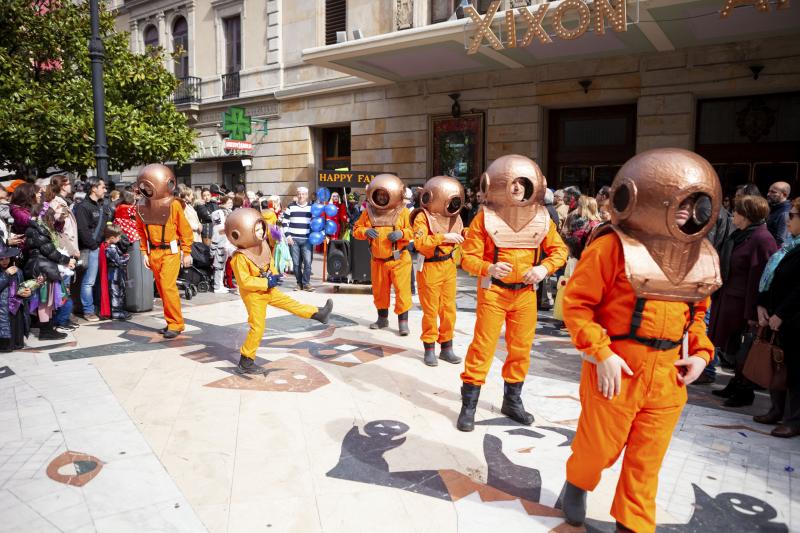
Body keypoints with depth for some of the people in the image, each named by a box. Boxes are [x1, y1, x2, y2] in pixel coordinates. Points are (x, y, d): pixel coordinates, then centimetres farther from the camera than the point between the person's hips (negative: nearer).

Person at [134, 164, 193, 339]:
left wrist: (187, 253, -3)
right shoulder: (142, 205, 0)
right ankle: (172, 321, 21)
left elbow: (185, 230, -5)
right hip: (153, 252, 5)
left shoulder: (174, 205, -13)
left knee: (168, 286, -12)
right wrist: (144, 252, 9)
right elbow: (141, 230, 12)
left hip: (170, 251, -5)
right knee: (161, 287, 10)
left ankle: (175, 324, 0)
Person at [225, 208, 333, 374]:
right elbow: (244, 281, -28)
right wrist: (267, 282, -26)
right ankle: (246, 362, 7)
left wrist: (274, 276, -5)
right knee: (257, 328, -3)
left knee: (289, 302, 17)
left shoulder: (262, 246, -3)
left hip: (268, 289, 7)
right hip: (253, 294, -7)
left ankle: (317, 313, 32)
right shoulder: (240, 257, -27)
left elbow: (270, 262, 14)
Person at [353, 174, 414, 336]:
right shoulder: (368, 212, 2)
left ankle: (403, 322, 5)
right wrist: (365, 231, -16)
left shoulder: (403, 211, -6)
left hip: (399, 259, -3)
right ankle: (382, 319, 31)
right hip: (378, 260, 3)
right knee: (379, 291, 14)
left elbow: (413, 230, -7)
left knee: (402, 290, -5)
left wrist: (401, 233, -25)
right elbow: (356, 229, 5)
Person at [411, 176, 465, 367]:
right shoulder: (422, 217, -13)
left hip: (449, 266, 6)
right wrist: (444, 237, -28)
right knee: (430, 310, 3)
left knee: (449, 309, 10)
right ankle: (429, 349, 15)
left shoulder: (454, 217, 8)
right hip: (429, 267, -6)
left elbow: (459, 238, 20)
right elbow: (419, 243, -26)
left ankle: (446, 347, 22)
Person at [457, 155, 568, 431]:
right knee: (483, 346, -1)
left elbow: (559, 250, 8)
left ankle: (512, 400, 31)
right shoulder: (485, 217, -9)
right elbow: (468, 256, -9)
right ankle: (469, 405, 11)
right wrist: (489, 268, -28)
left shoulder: (541, 217, 1)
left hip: (525, 292, 4)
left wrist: (545, 268, -12)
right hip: (493, 291, -4)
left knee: (521, 347, 12)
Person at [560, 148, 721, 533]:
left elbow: (697, 312, 19)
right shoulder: (613, 246, -15)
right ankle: (577, 483, 43)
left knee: (647, 458, 14)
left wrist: (701, 353, 5)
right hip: (616, 368, -5)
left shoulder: (698, 254, 7)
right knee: (600, 446, 11)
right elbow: (577, 303, -15)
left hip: (667, 373, 6)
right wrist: (601, 354, -19)